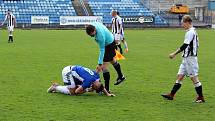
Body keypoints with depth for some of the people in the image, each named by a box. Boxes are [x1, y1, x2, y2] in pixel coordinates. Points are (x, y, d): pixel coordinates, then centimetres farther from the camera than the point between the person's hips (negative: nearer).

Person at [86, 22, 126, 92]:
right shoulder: (94, 24, -18)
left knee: (104, 67, -12)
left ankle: (107, 88, -8)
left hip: (109, 45, -10)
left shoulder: (100, 36, -40)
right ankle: (121, 77, 52)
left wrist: (100, 64, -33)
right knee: (112, 60, 30)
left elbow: (102, 50, -34)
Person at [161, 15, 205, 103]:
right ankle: (171, 95, 11)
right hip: (186, 58, 10)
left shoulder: (190, 32, -16)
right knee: (180, 76, 9)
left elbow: (185, 45, -20)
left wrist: (174, 54, -13)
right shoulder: (193, 31, 14)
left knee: (194, 77, -4)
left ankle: (201, 97, 4)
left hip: (190, 58, -10)